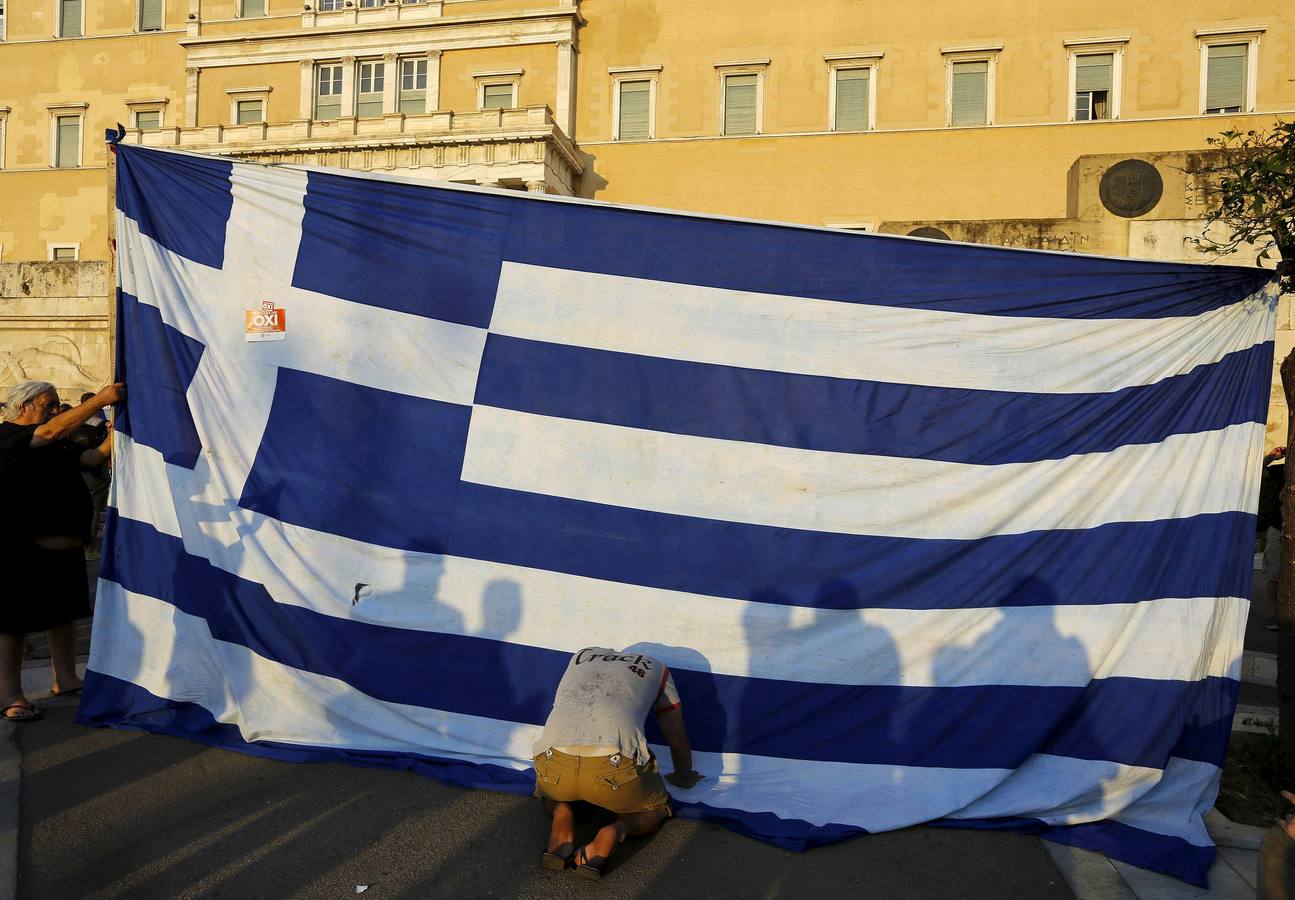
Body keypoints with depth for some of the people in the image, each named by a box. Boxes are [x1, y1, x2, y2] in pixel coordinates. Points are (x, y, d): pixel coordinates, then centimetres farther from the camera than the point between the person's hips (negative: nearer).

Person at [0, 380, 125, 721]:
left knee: (65, 613, 15)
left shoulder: (61, 447, 16)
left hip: (67, 548, 8)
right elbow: (54, 431, -24)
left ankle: (66, 679, 27)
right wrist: (100, 399, -27)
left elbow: (95, 456, 5)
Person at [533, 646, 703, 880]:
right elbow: (677, 739, 34)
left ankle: (561, 816, 4)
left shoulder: (581, 656, 33)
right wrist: (684, 778, 55)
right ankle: (615, 832, -3)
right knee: (658, 809, 29)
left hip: (554, 762, 3)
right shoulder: (656, 668, 27)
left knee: (549, 794, 39)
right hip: (615, 765, -3)